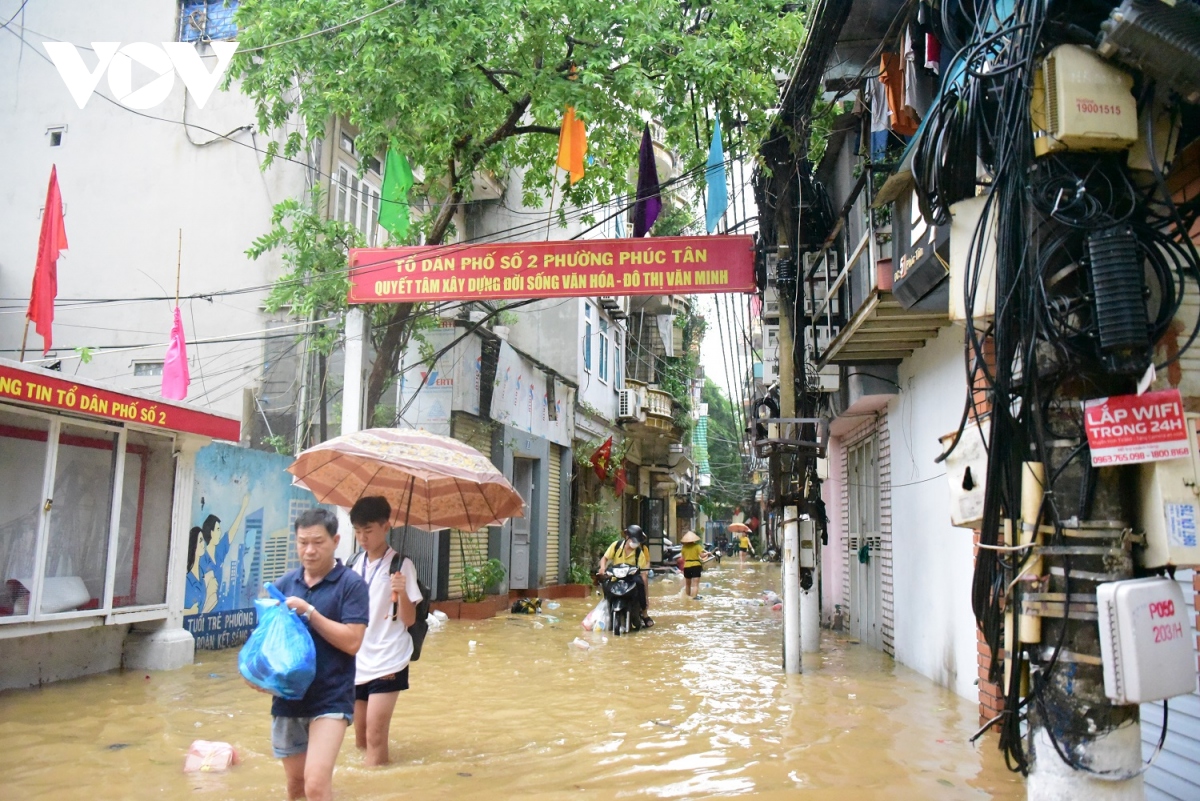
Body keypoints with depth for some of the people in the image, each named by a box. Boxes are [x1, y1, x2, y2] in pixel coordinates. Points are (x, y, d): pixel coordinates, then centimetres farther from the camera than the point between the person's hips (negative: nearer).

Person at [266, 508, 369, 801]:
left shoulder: (351, 584, -10)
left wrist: (308, 611, -20)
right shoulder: (284, 583, 4)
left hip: (331, 699, -5)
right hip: (287, 697, 5)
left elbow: (352, 642, -17)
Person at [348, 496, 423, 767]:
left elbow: (408, 620, -11)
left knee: (375, 739, -8)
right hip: (355, 663, 6)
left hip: (387, 663, -6)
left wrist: (402, 593, -28)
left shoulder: (400, 565, -9)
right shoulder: (354, 564, 7)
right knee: (360, 739, 14)